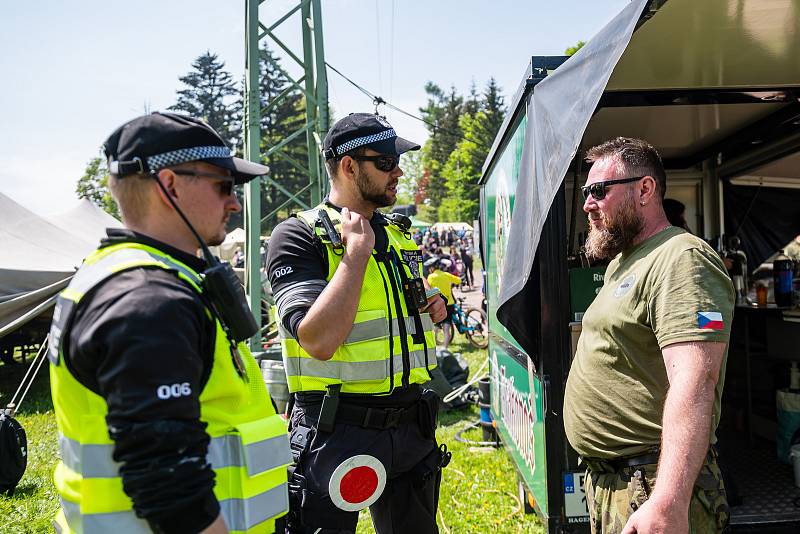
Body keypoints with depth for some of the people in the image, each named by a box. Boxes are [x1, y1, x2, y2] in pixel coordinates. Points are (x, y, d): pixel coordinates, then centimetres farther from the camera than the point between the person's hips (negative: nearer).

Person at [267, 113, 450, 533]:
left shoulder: (398, 233, 11)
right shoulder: (299, 235, -11)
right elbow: (319, 340, -24)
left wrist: (431, 307, 3)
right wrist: (357, 250, -20)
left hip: (411, 426, 7)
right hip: (337, 432, -6)